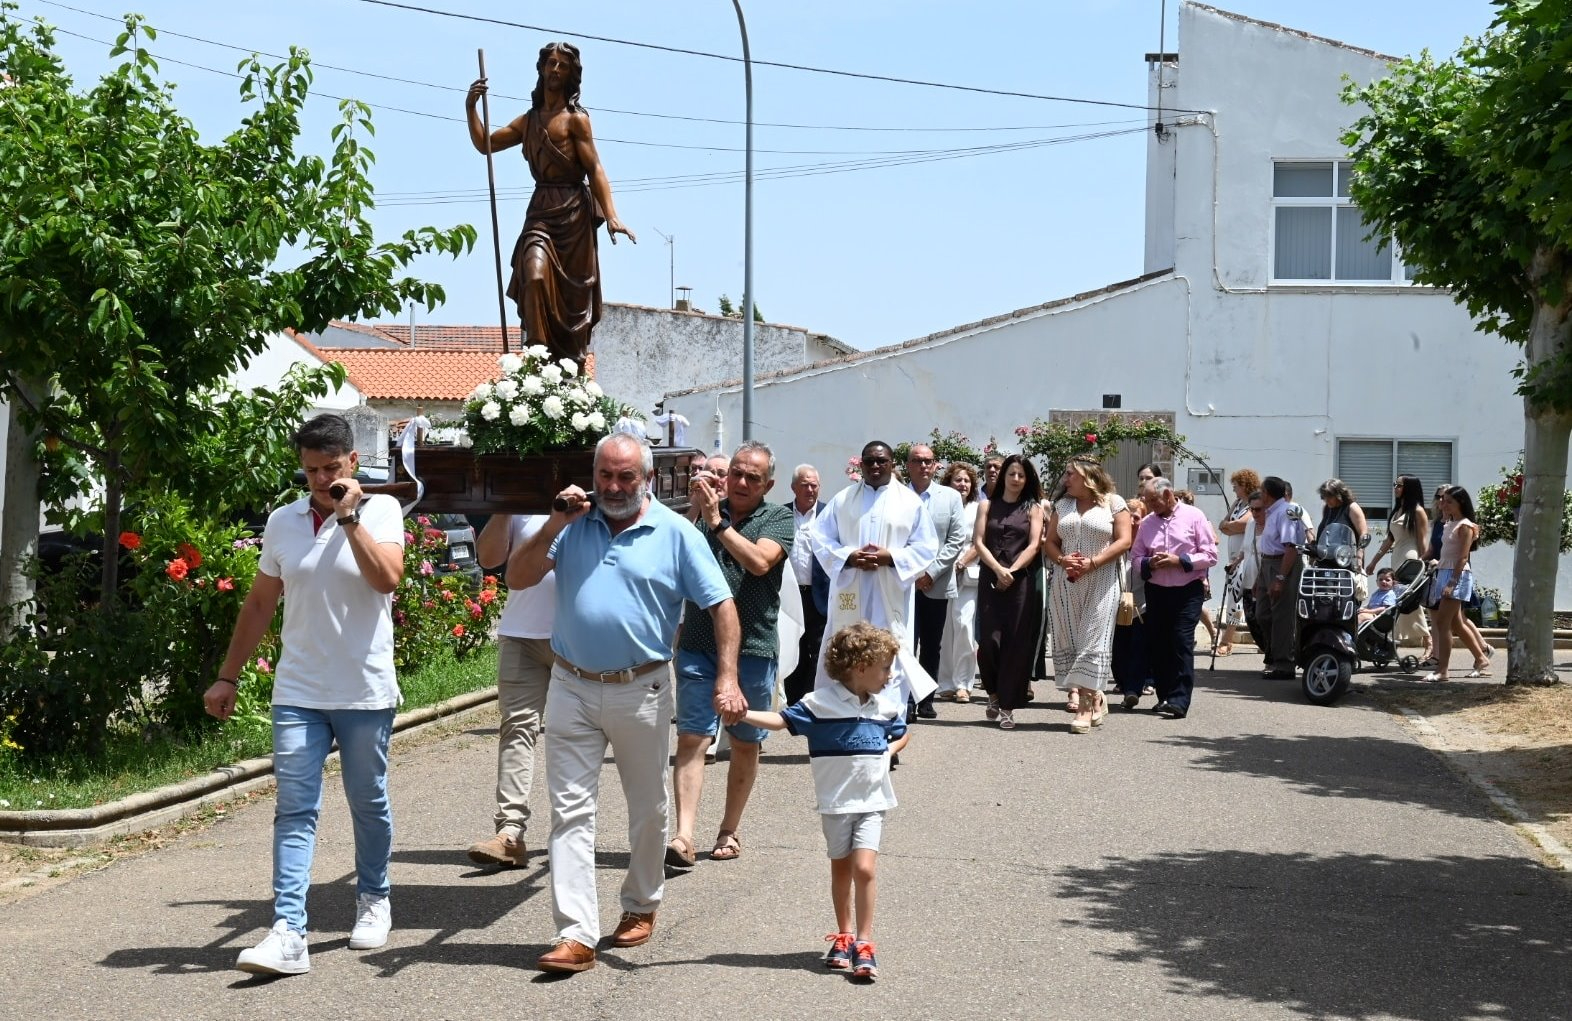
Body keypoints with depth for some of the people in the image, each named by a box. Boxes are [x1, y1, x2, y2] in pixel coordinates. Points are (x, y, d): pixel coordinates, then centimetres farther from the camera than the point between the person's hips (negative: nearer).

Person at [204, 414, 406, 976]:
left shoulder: (380, 510, -4)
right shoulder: (283, 521, 6)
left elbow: (387, 577, -22)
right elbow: (259, 602, 14)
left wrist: (349, 516, -21)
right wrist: (228, 676, 13)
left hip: (365, 693, -2)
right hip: (297, 693, 2)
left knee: (369, 802, 12)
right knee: (294, 810, -4)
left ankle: (374, 899, 34)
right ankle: (288, 933, -8)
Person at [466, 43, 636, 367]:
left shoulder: (575, 119, 1)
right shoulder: (528, 121, 17)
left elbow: (594, 168, -7)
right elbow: (484, 144, 21)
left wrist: (610, 215, -18)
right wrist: (471, 108, 5)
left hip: (573, 214, -4)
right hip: (540, 212, 4)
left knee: (572, 293, -1)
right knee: (535, 276, -21)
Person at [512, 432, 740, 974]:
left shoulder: (675, 533, -3)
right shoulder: (575, 523, 4)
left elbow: (721, 605, -4)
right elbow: (520, 578, 0)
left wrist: (727, 678, -14)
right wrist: (555, 525, -12)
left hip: (642, 691, -1)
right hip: (571, 688, 1)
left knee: (648, 808, 14)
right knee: (570, 811, -3)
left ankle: (641, 905, 35)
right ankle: (576, 935, -2)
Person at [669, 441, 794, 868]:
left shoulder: (777, 518, 2)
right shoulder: (705, 511, 9)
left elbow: (760, 561, -16)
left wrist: (717, 523, -15)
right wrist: (694, 512, -11)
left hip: (752, 648, -1)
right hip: (698, 645, 1)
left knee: (745, 744, 10)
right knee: (691, 738, -8)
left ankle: (730, 831, 24)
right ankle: (683, 837, -13)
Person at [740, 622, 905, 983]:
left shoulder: (887, 706, 3)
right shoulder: (821, 703, -10)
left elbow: (898, 733, 23)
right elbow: (782, 720, -12)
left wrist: (888, 751, 4)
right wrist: (743, 714, -24)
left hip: (872, 802, 1)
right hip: (835, 802, -1)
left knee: (864, 868, -11)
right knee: (841, 869, 12)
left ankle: (864, 942, -5)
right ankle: (843, 935, 27)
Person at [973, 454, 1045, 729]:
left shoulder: (1033, 508, 9)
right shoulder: (987, 506, 12)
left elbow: (1034, 545, -1)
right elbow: (978, 541, 2)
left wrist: (1011, 571, -13)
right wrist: (998, 569, -13)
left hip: (1022, 581, -1)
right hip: (990, 581, 1)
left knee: (1017, 644, -4)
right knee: (989, 641, -8)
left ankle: (1007, 706, 3)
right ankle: (994, 693, 16)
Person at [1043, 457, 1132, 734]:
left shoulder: (1113, 502, 2)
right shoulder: (1062, 505, 17)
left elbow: (1123, 541, -6)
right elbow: (1049, 541, 13)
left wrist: (1092, 563, -15)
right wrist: (1062, 560, -8)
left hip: (1101, 583, -5)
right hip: (1065, 583, 5)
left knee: (1093, 642, -9)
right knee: (1067, 640, 1)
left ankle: (1086, 705, -11)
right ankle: (1094, 696, 11)